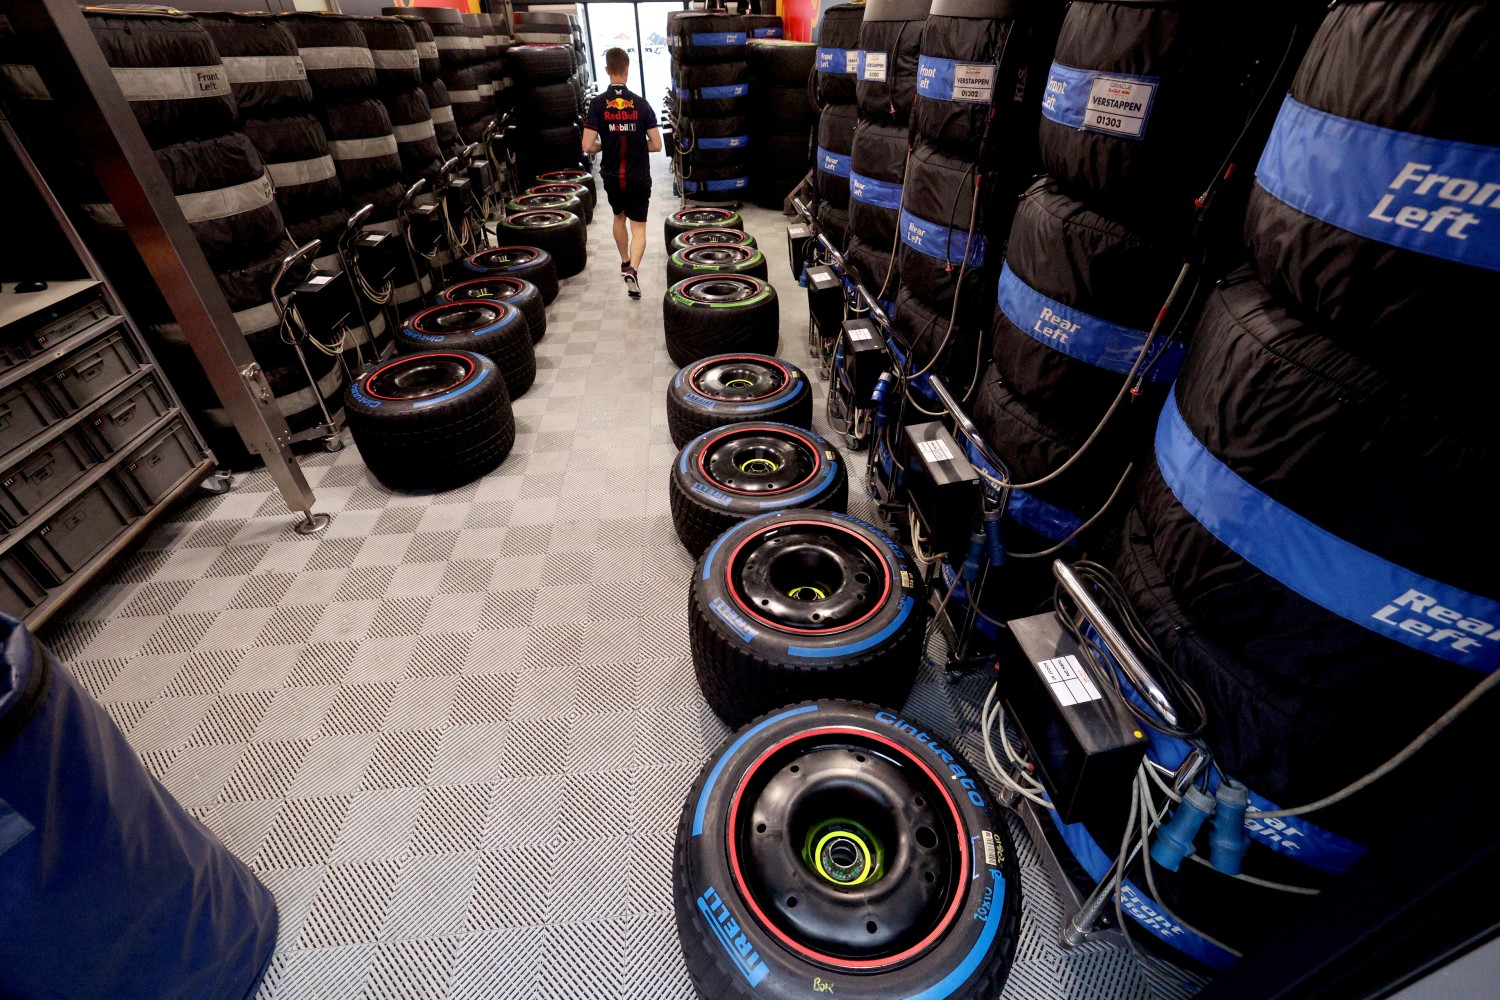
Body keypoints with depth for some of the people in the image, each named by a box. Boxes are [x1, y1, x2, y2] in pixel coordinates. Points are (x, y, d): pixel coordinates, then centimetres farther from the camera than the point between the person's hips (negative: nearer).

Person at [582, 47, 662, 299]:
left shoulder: (597, 104, -7)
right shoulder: (640, 103, -6)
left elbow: (588, 146, -12)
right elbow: (656, 145, -7)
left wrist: (605, 145, 9)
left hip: (612, 176, 2)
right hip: (638, 177, -2)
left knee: (619, 217, 26)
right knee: (638, 228, 0)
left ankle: (625, 262, 41)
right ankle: (632, 269, -25)